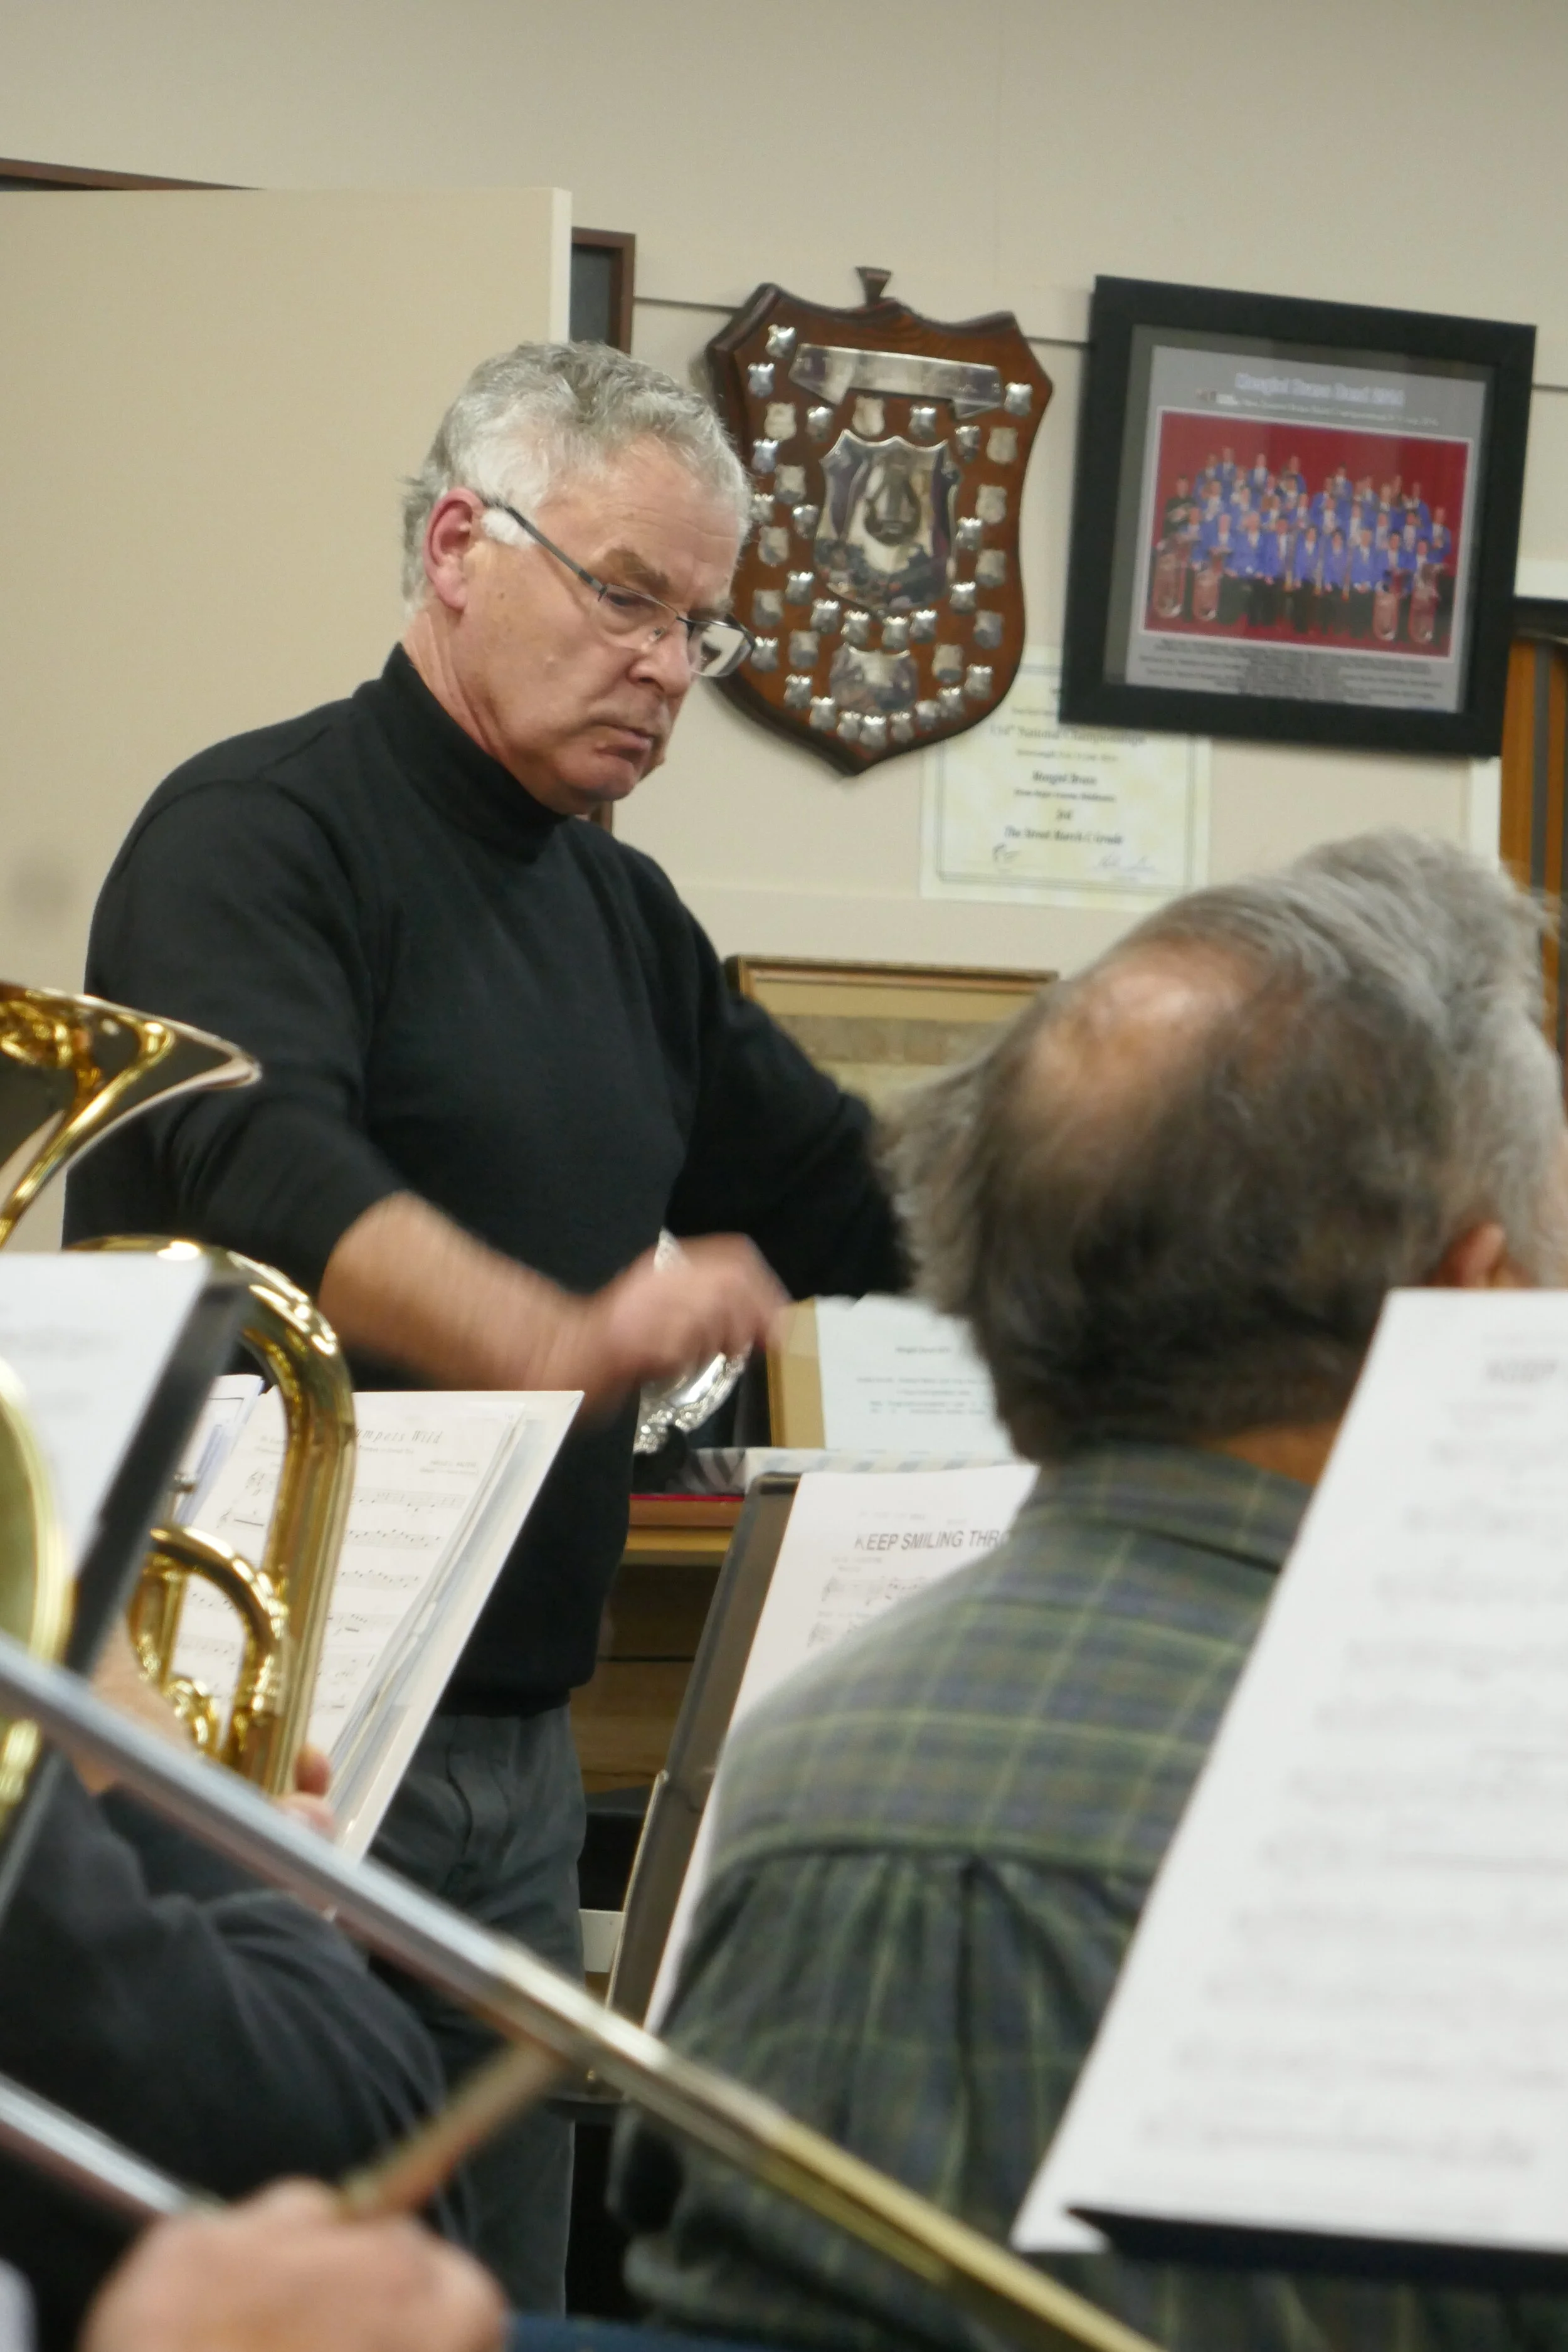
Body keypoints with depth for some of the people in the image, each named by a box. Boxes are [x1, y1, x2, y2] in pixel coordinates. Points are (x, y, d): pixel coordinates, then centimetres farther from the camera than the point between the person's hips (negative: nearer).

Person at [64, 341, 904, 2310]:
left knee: (502, 2290, 9)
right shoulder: (262, 834, -8)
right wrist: (566, 1346, -41)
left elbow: (855, 1205, 25)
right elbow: (267, 1175, -26)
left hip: (518, 1745, 8)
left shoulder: (625, 915, 17)